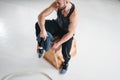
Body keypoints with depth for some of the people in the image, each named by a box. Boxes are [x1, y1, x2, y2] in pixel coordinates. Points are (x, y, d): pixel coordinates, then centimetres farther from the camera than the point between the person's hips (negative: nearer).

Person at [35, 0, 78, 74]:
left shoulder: (74, 13, -35)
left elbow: (70, 33, -28)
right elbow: (41, 16, -23)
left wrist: (58, 44, -31)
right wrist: (43, 30, -39)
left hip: (67, 32, -3)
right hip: (57, 25, 4)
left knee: (65, 51, -25)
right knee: (38, 25, -20)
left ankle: (66, 62, 13)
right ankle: (41, 46, 2)